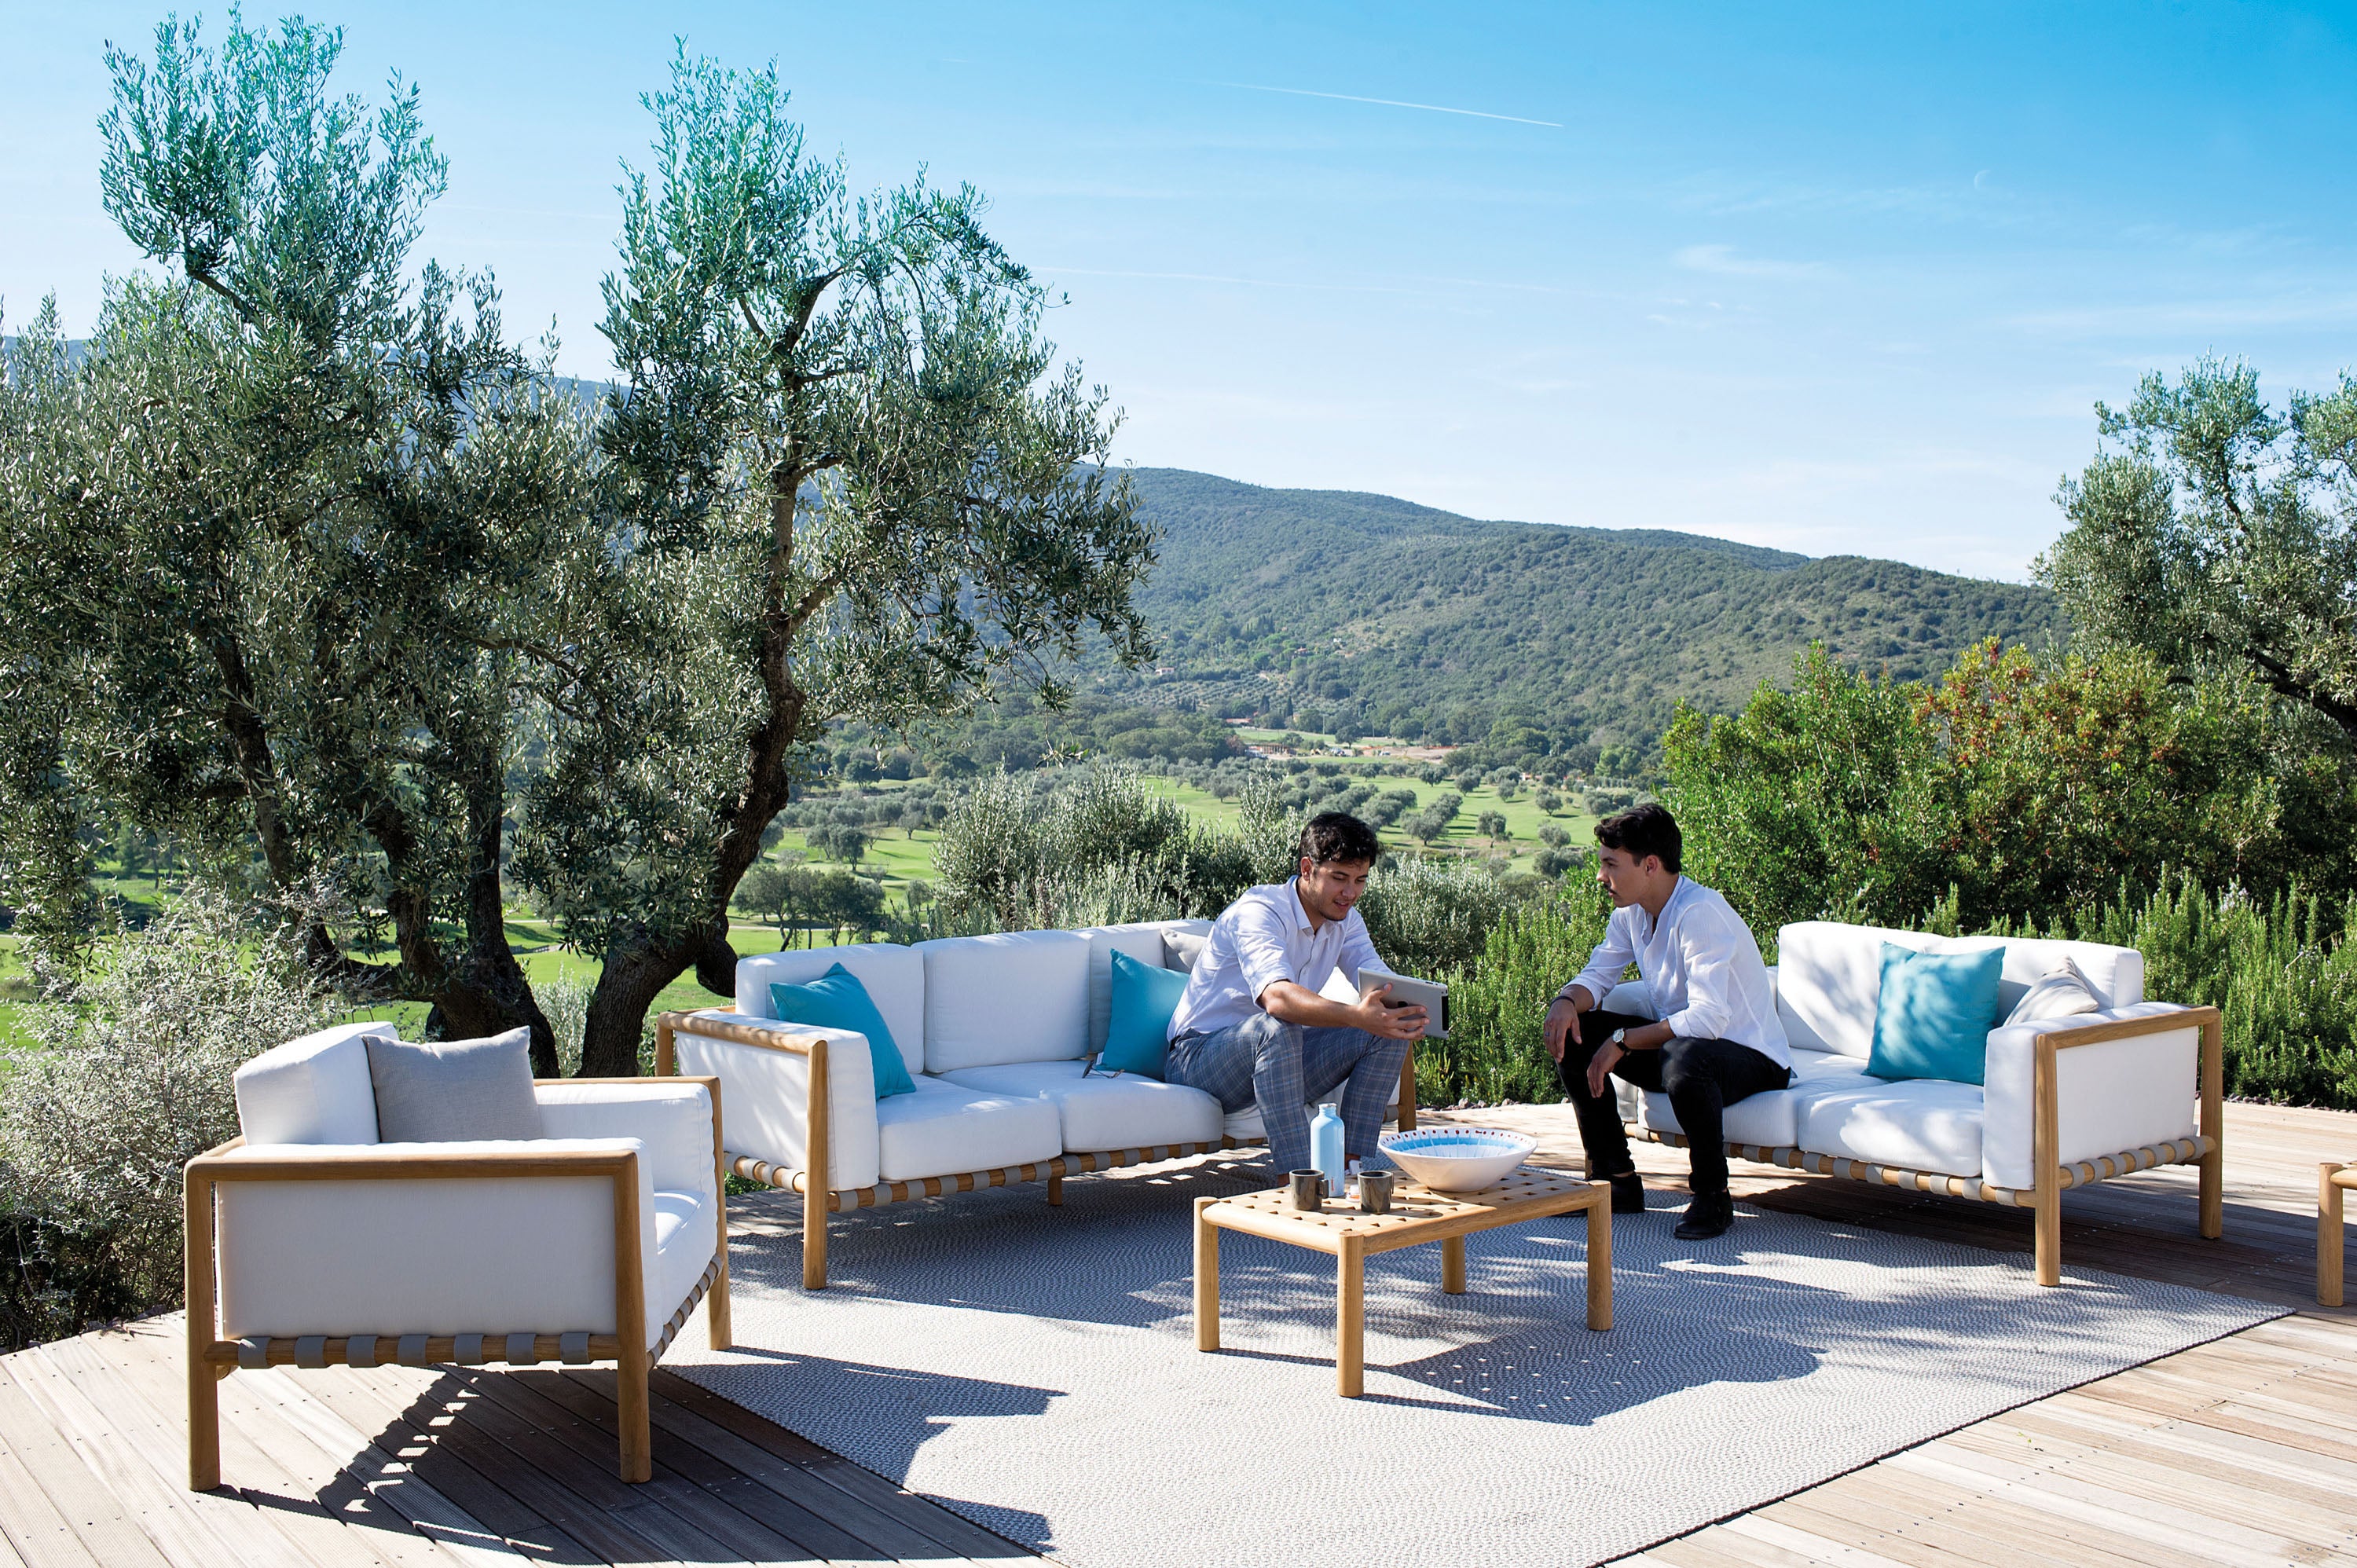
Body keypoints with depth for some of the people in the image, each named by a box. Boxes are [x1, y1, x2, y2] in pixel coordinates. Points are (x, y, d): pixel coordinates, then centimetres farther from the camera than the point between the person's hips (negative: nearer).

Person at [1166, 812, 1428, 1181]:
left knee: (1389, 1029, -11)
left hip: (1280, 1055, 7)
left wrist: (1404, 1010, -35)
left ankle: (1351, 1165, -11)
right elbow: (1277, 997, -42)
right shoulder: (1258, 911, -23)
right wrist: (1356, 1015, -57)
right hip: (1199, 1060, -7)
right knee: (1274, 1027, -39)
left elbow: (1383, 984, -10)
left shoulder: (1345, 918, 3)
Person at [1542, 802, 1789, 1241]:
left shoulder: (1701, 914, -26)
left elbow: (1708, 1018, -33)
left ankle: (1712, 1195, -17)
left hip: (1751, 1058, -8)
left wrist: (1623, 1041, -29)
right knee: (1572, 1033, -5)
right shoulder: (1631, 912, 0)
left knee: (1684, 1058, -41)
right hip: (1677, 1041, 8)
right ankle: (1617, 1179, 3)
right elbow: (1597, 975, 9)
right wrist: (1567, 1001, -15)